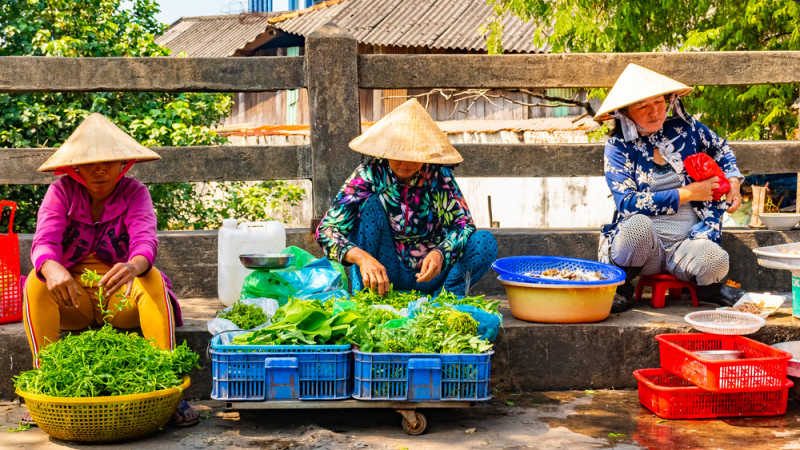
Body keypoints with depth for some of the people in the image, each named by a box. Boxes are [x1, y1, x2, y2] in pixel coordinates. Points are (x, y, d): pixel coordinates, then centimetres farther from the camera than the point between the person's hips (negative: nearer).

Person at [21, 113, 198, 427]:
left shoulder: (134, 192, -5)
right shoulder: (61, 192, -4)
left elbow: (145, 240, -24)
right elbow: (44, 242, -21)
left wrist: (133, 267, -50)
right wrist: (53, 269, -47)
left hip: (120, 295, 0)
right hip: (71, 296, 1)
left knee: (152, 279, -31)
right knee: (37, 281, -28)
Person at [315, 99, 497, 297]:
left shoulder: (438, 176, -8)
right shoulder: (369, 175, -14)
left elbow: (464, 225, -12)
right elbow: (326, 230, -21)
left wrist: (440, 253, -34)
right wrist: (362, 258, -41)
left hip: (428, 275, 1)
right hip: (385, 274, -1)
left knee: (485, 242, -20)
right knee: (371, 203, -23)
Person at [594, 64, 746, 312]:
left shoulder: (685, 128, 7)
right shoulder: (618, 147, -2)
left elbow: (721, 148, 28)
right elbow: (627, 202, -13)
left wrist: (733, 182, 10)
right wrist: (687, 194, -12)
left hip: (689, 242, 2)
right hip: (644, 244, -2)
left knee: (715, 262, -32)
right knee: (637, 223, -37)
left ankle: (707, 287, 6)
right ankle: (620, 285, -8)